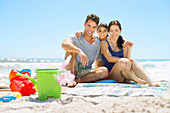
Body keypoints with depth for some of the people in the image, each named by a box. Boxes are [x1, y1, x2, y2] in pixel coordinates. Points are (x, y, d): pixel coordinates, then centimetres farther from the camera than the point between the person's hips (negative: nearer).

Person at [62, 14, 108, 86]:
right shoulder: (75, 38, 0)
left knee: (105, 71, -25)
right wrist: (79, 51, -39)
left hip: (85, 73, 2)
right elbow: (64, 44, -24)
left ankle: (76, 81, -33)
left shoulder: (98, 43, 12)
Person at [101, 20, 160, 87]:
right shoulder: (104, 43, 1)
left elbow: (127, 58, 6)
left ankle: (150, 81, -42)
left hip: (124, 74, 4)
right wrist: (123, 60, -21)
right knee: (123, 61, -33)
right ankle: (136, 80, -25)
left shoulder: (123, 44, 14)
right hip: (111, 75, -4)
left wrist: (129, 49, -5)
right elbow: (109, 59, -13)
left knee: (132, 61, -28)